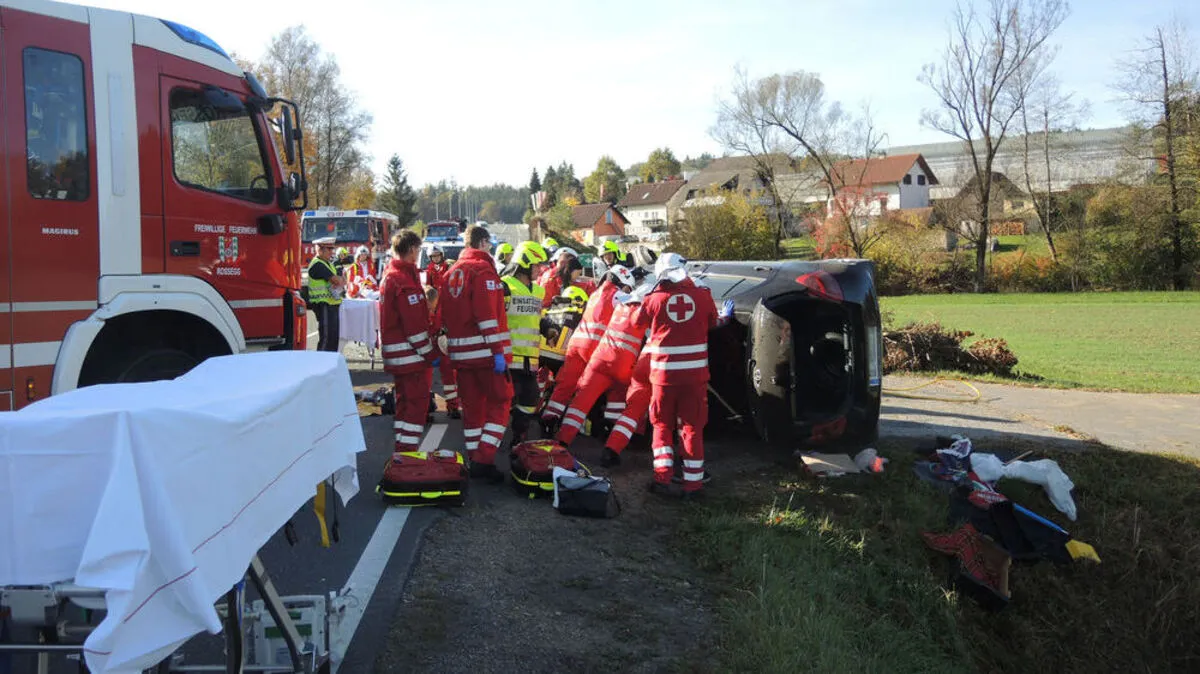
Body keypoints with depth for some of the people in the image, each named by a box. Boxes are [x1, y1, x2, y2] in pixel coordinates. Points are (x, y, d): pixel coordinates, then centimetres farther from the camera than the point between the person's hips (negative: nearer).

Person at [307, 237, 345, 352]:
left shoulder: (328, 263, 19)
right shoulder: (317, 265, -13)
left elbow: (342, 281, 15)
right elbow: (335, 280, -20)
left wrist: (339, 283, -8)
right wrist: (340, 280, 2)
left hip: (332, 305, 10)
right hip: (323, 305, -10)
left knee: (334, 336, 14)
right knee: (326, 337, -10)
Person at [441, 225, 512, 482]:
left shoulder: (452, 272, 15)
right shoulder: (483, 269, -9)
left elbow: (446, 314, 19)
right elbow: (488, 315, -18)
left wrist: (447, 347, 24)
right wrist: (498, 352, -18)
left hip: (460, 352, 7)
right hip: (485, 351, -7)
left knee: (472, 405, 13)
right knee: (499, 402, -1)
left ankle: (474, 461, 17)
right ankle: (484, 459, -9)